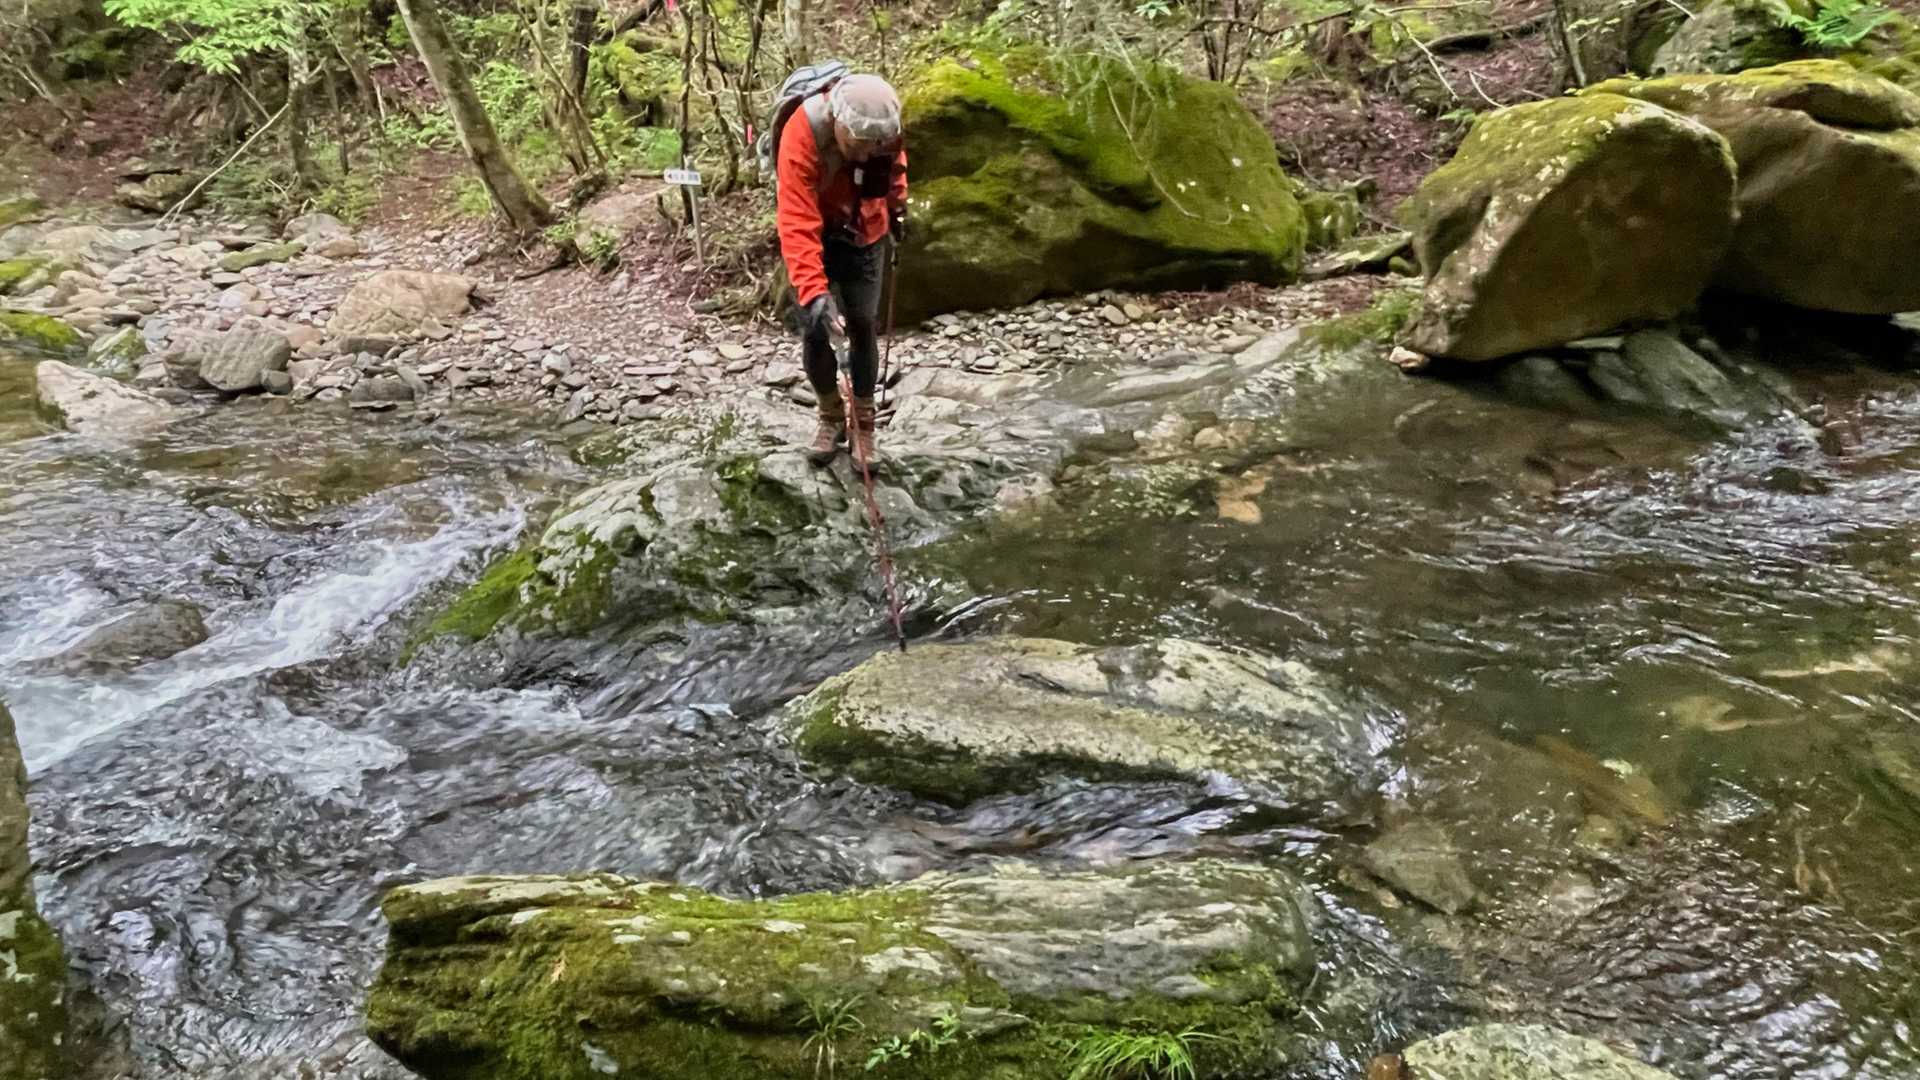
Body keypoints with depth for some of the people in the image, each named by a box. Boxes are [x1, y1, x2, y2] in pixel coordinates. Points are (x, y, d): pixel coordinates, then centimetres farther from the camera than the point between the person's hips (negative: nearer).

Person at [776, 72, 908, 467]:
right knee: (814, 330, -3)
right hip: (816, 237, -2)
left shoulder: (884, 124, -22)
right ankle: (831, 416, 19)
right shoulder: (801, 137, -35)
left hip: (866, 236, 2)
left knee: (862, 328, 3)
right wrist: (813, 291, -48)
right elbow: (797, 224, -39)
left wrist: (897, 205, 16)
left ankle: (863, 422, 18)